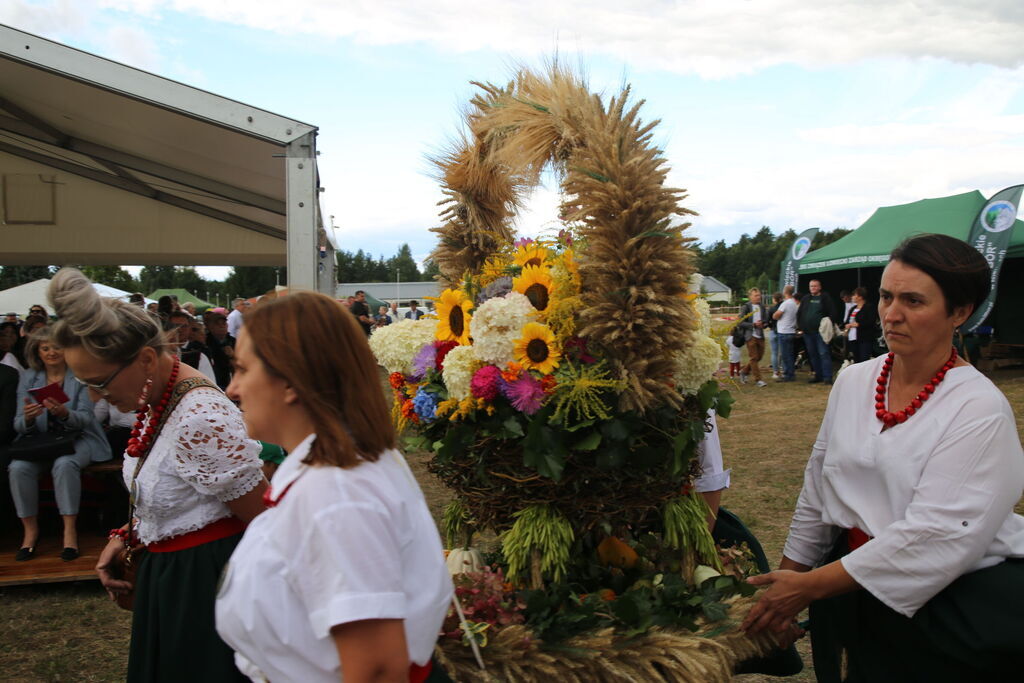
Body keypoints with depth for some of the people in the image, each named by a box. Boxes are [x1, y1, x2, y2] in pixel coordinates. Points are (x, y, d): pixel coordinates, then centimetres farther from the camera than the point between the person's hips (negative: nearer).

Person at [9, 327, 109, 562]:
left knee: (65, 465, -35)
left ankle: (70, 529, -26)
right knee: (18, 468, -28)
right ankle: (30, 530, -13)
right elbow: (19, 426, 1)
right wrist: (28, 418, -25)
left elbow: (85, 419, -8)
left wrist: (64, 413, -31)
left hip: (77, 438, -2)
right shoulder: (28, 378, 6)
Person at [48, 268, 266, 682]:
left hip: (203, 581, -9)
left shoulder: (202, 419, -28)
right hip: (163, 576, 9)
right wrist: (125, 536, 7)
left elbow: (265, 520, -20)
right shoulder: (151, 400, 2)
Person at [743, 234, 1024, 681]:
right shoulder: (853, 382, 3)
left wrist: (809, 586, -22)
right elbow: (817, 489, 9)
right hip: (852, 587, 4)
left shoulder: (981, 410, -14)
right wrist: (788, 578, 8)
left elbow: (935, 537, -22)